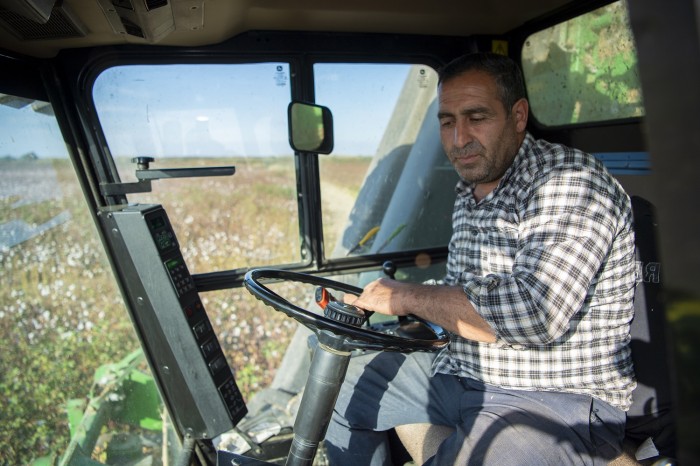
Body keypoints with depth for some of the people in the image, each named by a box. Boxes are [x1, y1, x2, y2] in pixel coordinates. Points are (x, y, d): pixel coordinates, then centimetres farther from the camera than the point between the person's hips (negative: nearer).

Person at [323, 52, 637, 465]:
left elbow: (536, 313, -32)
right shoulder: (470, 192, 9)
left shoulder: (570, 181, -18)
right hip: (461, 372, 8)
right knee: (340, 388, 13)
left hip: (558, 399, -8)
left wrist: (407, 296, -22)